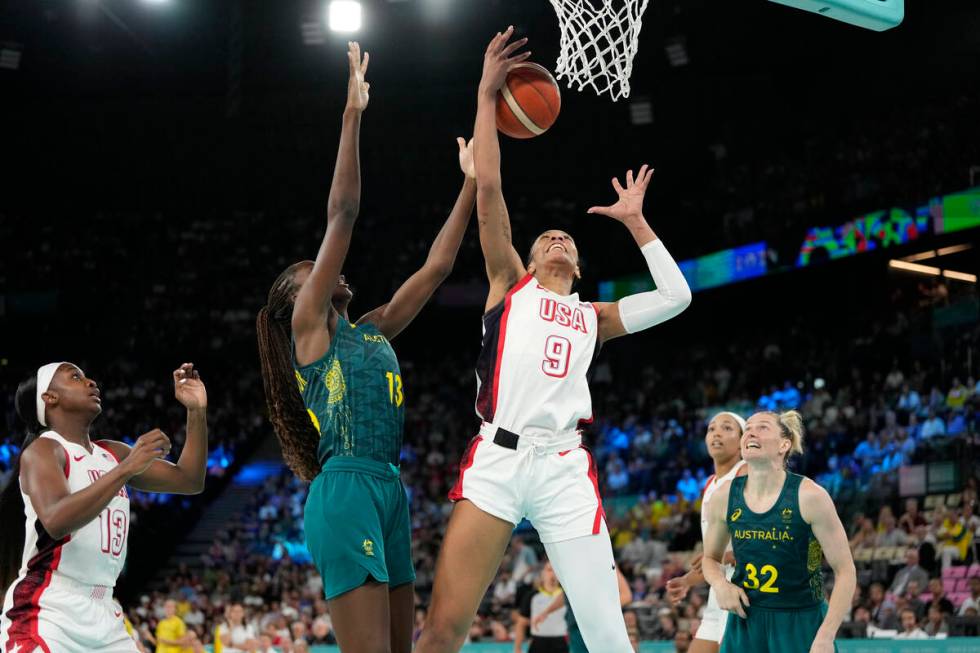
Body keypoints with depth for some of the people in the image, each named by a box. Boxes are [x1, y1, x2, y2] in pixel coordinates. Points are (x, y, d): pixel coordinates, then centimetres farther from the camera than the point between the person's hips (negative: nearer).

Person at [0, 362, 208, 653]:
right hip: (46, 613, -7)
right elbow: (56, 521, -26)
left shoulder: (114, 453, 13)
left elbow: (189, 481, 15)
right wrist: (126, 469, -32)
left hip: (103, 615, 7)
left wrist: (197, 411, 6)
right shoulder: (43, 450, -8)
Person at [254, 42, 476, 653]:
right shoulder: (307, 326, 3)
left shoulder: (372, 329, 22)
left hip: (389, 491, 8)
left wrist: (473, 183, 23)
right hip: (347, 489, -8)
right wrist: (353, 113, -3)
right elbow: (343, 213, -3)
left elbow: (437, 266, 23)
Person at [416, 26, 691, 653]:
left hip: (564, 465, 2)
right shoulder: (510, 284, 18)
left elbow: (676, 297, 19)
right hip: (498, 457, -2)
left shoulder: (592, 317, 25)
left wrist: (635, 221, 24)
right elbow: (489, 189, 9)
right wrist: (487, 95, 8)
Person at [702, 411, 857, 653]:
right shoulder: (724, 498, -2)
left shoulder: (809, 496, -13)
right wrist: (720, 584, -7)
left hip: (802, 626, -3)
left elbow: (845, 571, -9)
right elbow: (711, 558, 16)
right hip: (744, 623, 3)